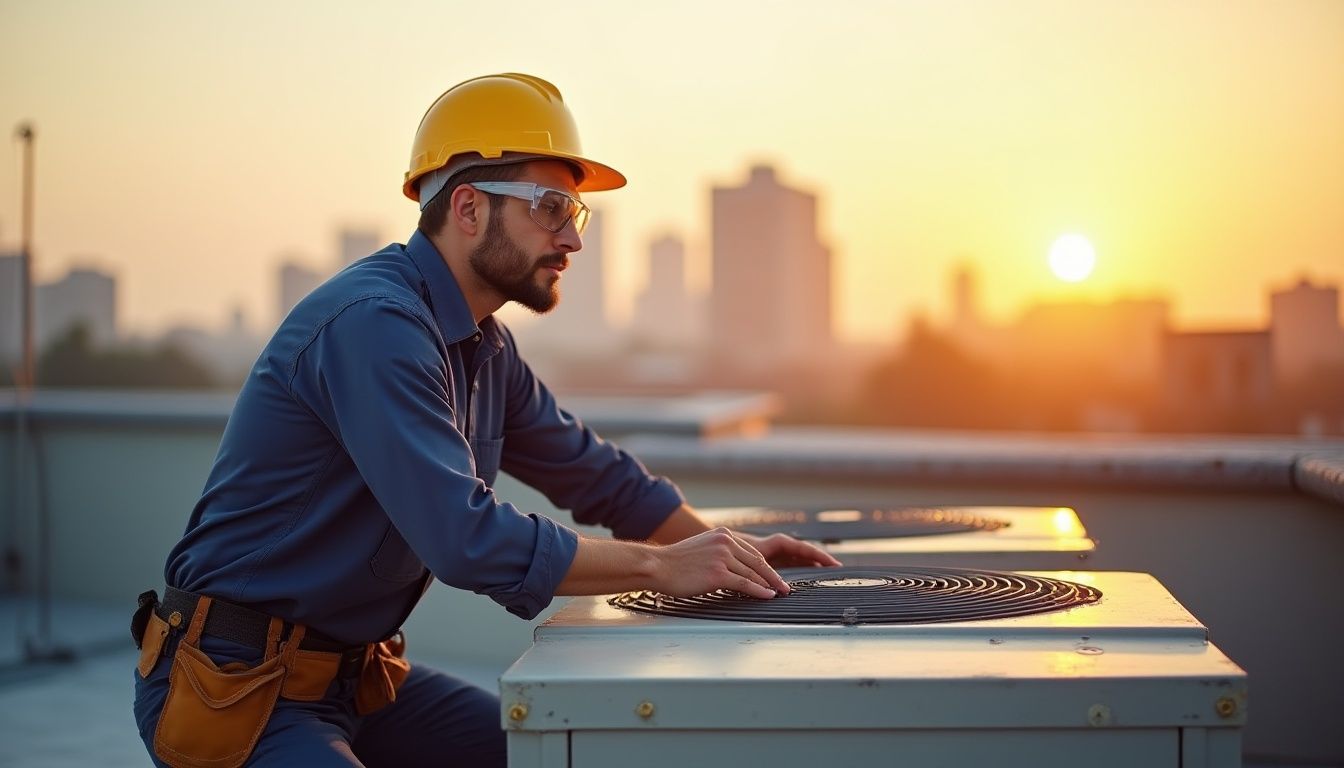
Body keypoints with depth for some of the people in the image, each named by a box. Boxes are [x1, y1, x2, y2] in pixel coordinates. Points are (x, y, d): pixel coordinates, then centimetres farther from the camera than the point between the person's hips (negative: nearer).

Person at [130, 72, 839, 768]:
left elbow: (590, 469, 20)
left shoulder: (482, 346, 9)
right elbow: (466, 537, -30)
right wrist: (661, 567, -21)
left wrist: (726, 550, 9)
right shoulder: (375, 324, -23)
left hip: (359, 673, 9)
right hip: (236, 685, -9)